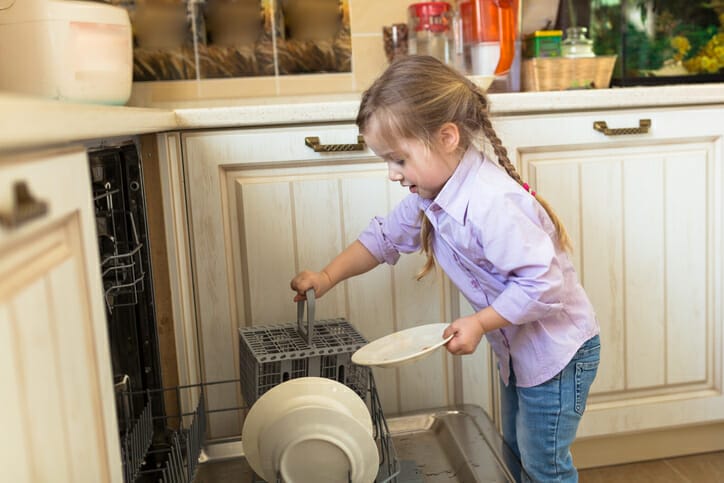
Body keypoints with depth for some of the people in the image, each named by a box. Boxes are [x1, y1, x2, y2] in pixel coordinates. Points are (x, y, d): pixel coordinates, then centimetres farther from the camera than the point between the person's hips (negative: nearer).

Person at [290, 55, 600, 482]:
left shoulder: (492, 204, -34)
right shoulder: (432, 194, -4)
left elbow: (542, 282, -33)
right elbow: (387, 236, 7)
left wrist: (480, 323, -27)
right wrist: (327, 277, -2)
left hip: (558, 351, -9)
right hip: (519, 349, 9)